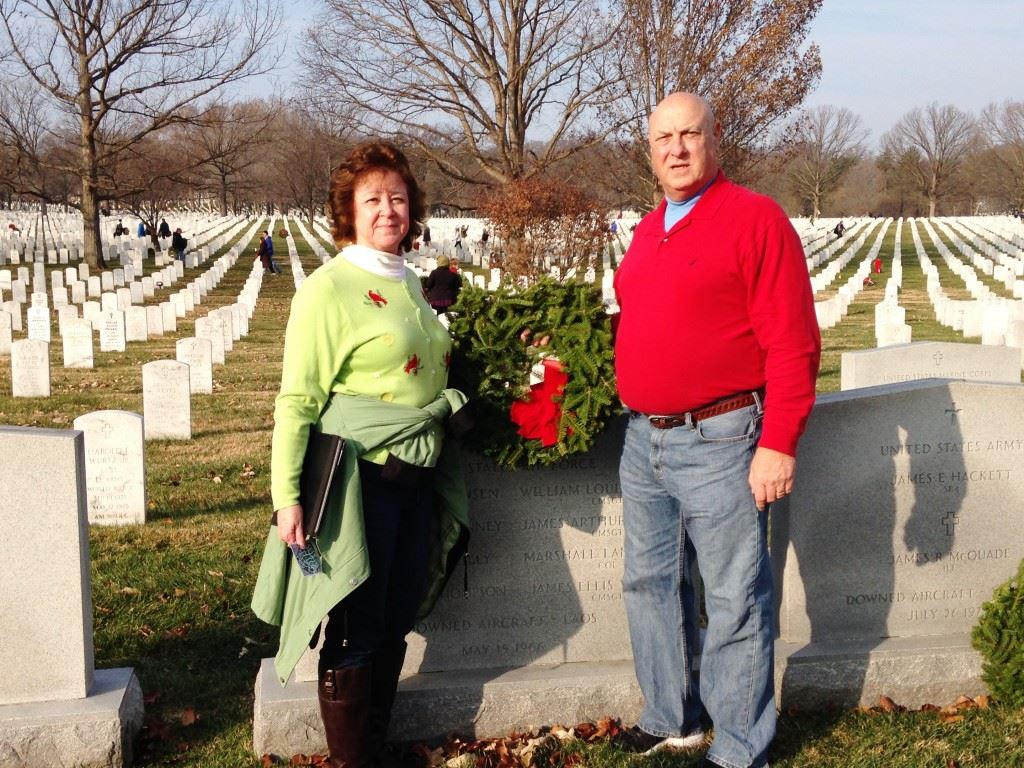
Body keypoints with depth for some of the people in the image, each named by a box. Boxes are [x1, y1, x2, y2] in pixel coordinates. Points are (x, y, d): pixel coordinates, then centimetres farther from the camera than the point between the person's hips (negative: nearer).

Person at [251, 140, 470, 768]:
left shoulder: (412, 285, 12)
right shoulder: (329, 288, -10)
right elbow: (298, 400, -12)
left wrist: (452, 407, 11)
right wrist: (288, 497, -16)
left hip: (416, 478, 7)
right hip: (358, 479, -7)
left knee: (396, 623, 14)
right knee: (354, 629, 2)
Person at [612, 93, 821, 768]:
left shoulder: (756, 219, -9)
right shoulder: (648, 232, 14)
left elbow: (793, 343, -13)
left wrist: (779, 444, -17)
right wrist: (635, 417, 12)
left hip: (718, 441, -7)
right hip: (643, 440, 8)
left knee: (734, 601, 1)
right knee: (651, 583, 16)